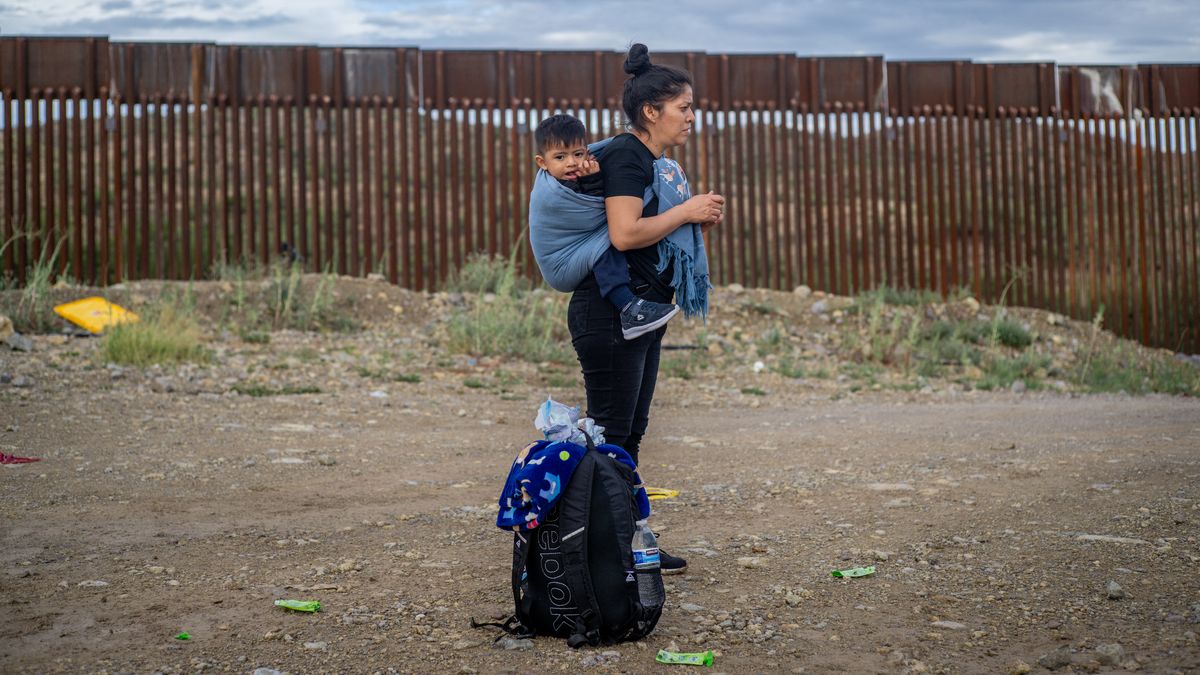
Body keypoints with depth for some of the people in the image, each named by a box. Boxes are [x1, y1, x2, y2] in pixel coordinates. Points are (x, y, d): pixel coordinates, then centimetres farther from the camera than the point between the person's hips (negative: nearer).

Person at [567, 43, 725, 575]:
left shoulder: (651, 162, 16)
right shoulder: (625, 156, -14)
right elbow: (625, 234, -26)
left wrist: (698, 218, 8)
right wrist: (687, 211, -15)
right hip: (610, 314, -10)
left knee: (631, 431, 13)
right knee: (611, 432, -5)